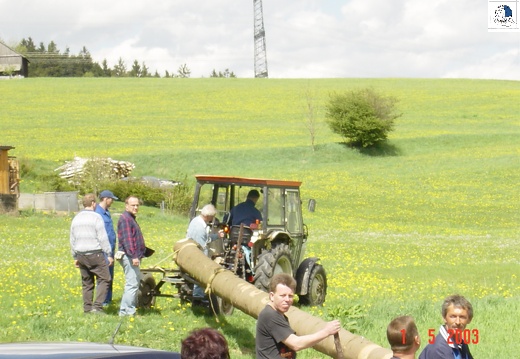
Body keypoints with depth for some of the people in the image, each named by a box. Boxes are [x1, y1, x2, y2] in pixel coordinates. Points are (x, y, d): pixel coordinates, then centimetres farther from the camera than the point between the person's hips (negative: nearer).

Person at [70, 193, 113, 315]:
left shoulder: (76, 218, 12)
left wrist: (75, 257, 24)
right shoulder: (96, 217, -8)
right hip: (95, 254, -7)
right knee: (104, 279, -2)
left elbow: (72, 240, 18)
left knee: (87, 282, 12)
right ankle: (97, 306, -14)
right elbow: (103, 238, -12)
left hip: (81, 255, 7)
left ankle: (87, 308, 11)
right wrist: (109, 254, -7)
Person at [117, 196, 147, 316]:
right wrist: (133, 256, -27)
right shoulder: (125, 219, -14)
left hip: (133, 256, 11)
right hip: (129, 257, -11)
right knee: (132, 284, -13)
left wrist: (138, 255, 31)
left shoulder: (131, 218, 20)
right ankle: (127, 311, -14)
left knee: (135, 282, 15)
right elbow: (127, 239, -22)